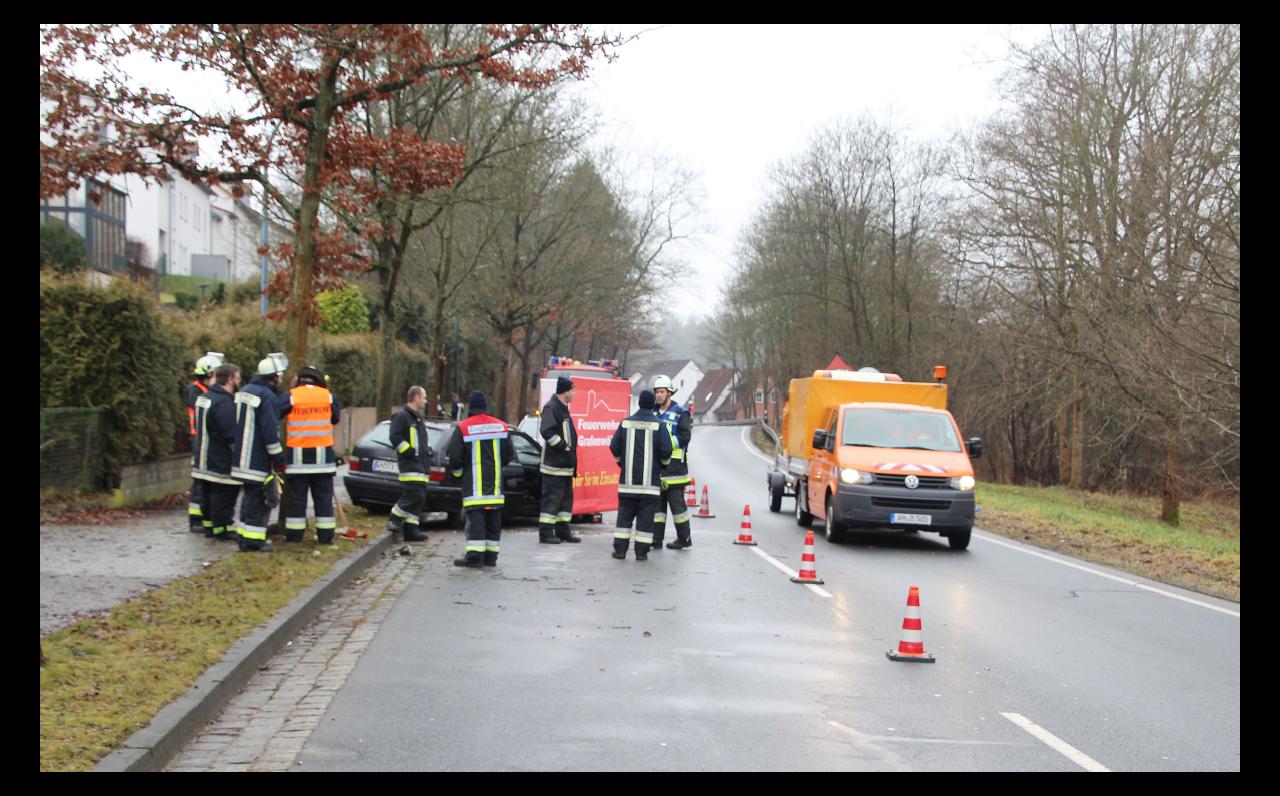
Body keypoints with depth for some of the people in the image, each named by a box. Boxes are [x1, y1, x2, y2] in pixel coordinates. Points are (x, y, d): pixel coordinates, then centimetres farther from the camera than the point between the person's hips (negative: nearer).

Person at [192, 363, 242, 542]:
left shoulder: (204, 397, 11)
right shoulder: (224, 403, -22)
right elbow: (231, 434, -23)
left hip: (204, 459, 10)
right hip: (222, 461, -10)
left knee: (208, 493, 17)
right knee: (224, 494, -2)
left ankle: (209, 525, 26)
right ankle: (222, 528, 2)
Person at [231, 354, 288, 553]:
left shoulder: (244, 391, 12)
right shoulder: (268, 397, -17)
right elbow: (271, 433, -21)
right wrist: (279, 461, -14)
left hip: (243, 459, 9)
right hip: (260, 461, -9)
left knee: (249, 496, 17)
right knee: (259, 499, -3)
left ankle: (245, 536, 21)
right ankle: (253, 540, -2)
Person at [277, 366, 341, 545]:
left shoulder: (291, 396, -6)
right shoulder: (328, 395, 1)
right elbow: (336, 418, 13)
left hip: (298, 456, -1)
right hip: (322, 455, 1)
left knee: (296, 496, 6)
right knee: (323, 496, 8)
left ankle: (294, 535, 7)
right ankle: (325, 535, 8)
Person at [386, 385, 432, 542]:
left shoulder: (418, 418, 25)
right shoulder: (401, 416, -6)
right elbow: (395, 437, -15)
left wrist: (428, 450, 16)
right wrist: (410, 452, -17)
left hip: (420, 465, 10)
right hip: (410, 465, -10)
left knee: (419, 498, 7)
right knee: (414, 495, -18)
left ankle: (411, 530, 9)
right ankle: (394, 521, -5)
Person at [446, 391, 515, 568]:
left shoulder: (463, 428, -9)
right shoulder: (501, 426, 6)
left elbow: (454, 456, -7)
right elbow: (509, 454, 11)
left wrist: (458, 471, 12)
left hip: (474, 484, -4)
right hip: (495, 483, 4)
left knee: (475, 516, -6)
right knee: (494, 519, 9)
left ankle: (475, 554, -12)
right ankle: (491, 555, 12)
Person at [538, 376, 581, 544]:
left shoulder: (563, 408, 18)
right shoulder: (551, 407, -13)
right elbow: (546, 431, -24)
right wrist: (563, 446, -19)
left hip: (565, 464, 10)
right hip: (554, 463, -10)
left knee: (566, 497, 14)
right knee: (552, 497, -7)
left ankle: (563, 530, 21)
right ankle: (546, 533, -4)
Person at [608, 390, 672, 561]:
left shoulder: (626, 423, 2)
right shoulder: (658, 425, -7)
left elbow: (614, 446, 3)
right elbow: (666, 450, -11)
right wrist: (664, 463, 11)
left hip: (628, 479, 3)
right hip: (650, 481, -2)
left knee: (625, 514, 11)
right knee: (645, 516, 2)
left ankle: (620, 549, 9)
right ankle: (641, 552, 1)